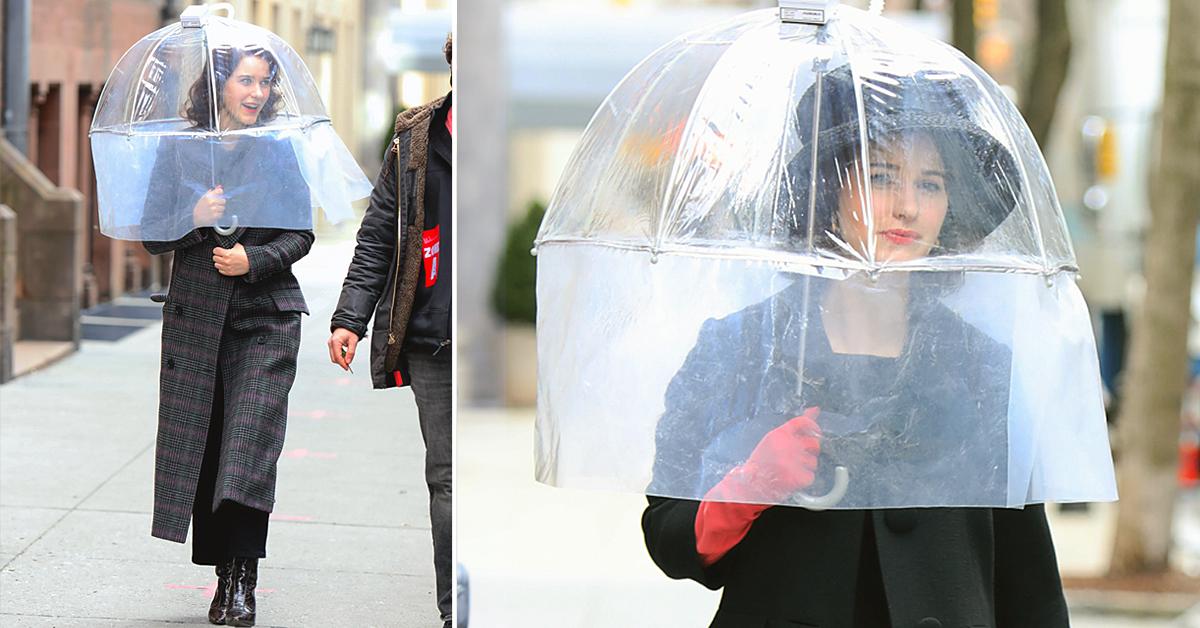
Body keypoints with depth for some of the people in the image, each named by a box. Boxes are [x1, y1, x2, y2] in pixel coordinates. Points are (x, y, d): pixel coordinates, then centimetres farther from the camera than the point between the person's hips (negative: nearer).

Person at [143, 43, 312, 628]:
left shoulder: (279, 151, 5)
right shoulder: (179, 149, 5)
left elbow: (302, 234, 6)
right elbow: (153, 237, 6)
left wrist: (252, 260, -11)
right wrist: (193, 221, -14)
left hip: (267, 314, -1)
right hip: (195, 313, 2)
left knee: (250, 440, -14)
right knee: (200, 442, 1)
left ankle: (242, 580, -14)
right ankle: (224, 575, 11)